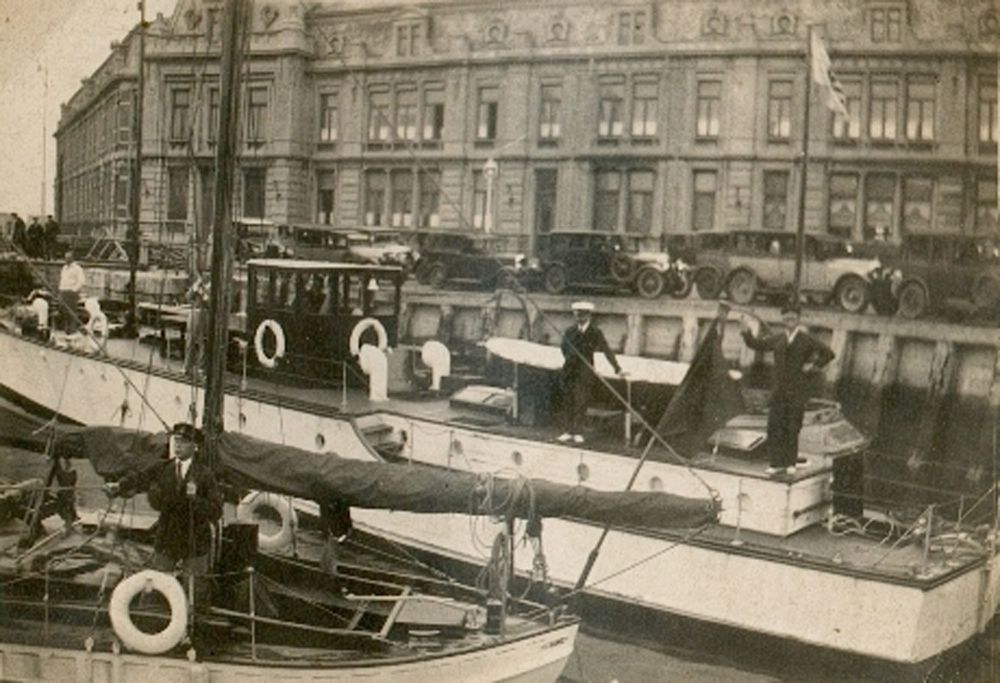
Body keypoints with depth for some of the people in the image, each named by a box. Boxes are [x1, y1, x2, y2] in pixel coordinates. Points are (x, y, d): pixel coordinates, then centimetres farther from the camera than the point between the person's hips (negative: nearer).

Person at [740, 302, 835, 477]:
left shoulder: (807, 339, 0)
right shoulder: (777, 338, 9)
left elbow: (828, 353, 1)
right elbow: (757, 344, 14)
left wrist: (813, 366, -5)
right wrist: (747, 332, 1)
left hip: (797, 391, -3)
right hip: (778, 388, 3)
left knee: (793, 427, 2)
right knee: (775, 425, -1)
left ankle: (790, 463, 12)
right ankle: (776, 462, 6)